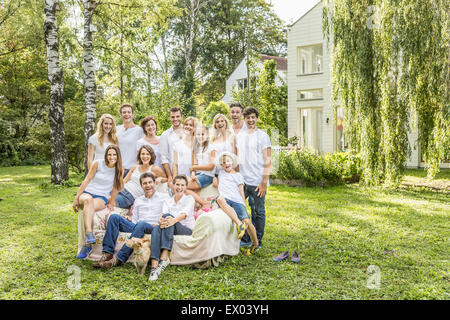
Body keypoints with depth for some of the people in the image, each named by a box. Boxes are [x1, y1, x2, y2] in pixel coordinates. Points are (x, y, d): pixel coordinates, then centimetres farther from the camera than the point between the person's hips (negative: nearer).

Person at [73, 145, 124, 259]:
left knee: (91, 206, -36)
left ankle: (87, 245, -36)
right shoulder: (97, 163, 0)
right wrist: (76, 198, -1)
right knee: (88, 200, -39)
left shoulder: (120, 170, 4)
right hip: (87, 192, 0)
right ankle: (89, 234, -55)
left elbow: (116, 188, 10)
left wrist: (110, 203, 11)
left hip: (102, 198, 0)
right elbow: (86, 181, 2)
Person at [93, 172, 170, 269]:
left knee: (141, 224, -39)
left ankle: (119, 259, -40)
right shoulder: (138, 201, 26)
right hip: (137, 227, 5)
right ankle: (107, 253, -25)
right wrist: (130, 221, 0)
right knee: (114, 217, -17)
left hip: (153, 228, -5)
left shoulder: (164, 197, 12)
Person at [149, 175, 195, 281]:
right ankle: (154, 266, -49)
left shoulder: (189, 199, 9)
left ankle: (164, 256, -46)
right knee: (156, 228, -32)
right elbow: (163, 213, -2)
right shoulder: (168, 201, 20)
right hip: (170, 230, 3)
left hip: (187, 230, -3)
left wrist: (174, 220, -36)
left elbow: (185, 213, -13)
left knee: (168, 216, -32)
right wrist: (160, 220, -29)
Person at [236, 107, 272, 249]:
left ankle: (257, 242, 15)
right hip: (241, 180, 5)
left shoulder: (263, 136, -3)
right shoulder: (240, 136, 14)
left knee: (258, 212, 4)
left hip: (257, 182, -5)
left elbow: (268, 161, -7)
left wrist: (264, 181, -13)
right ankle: (245, 239, 20)